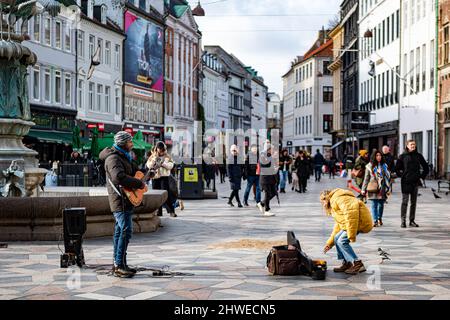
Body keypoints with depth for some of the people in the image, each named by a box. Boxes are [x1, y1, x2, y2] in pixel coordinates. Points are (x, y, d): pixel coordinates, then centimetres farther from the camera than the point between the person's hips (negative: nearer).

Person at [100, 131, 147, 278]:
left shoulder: (124, 157, 19)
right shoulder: (113, 158, -15)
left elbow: (134, 170, 33)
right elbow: (119, 177, -31)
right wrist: (139, 184, -25)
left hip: (124, 200, 11)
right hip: (120, 200, -11)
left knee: (120, 231, 13)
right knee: (126, 231, -14)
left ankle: (118, 264, 19)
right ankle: (119, 266, -13)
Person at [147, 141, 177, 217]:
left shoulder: (167, 156, 6)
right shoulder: (153, 156, 12)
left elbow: (171, 165, -4)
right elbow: (148, 165, 3)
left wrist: (163, 163, -17)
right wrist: (154, 160, -11)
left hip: (164, 177, -3)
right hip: (155, 177, 3)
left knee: (166, 193, -12)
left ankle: (171, 211, -10)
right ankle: (159, 212, 12)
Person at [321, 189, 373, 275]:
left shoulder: (337, 198, -9)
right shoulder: (334, 206, 27)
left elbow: (350, 213, -22)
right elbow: (338, 226, 30)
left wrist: (351, 235, -22)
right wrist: (329, 243, 29)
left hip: (361, 221, -11)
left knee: (342, 241, -12)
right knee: (337, 239, 11)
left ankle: (358, 264, -6)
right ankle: (346, 263, 14)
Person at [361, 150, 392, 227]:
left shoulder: (384, 165, 11)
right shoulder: (370, 166, 3)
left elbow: (388, 177, 13)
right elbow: (366, 178, 5)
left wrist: (388, 189, 9)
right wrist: (363, 189, 2)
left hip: (382, 189, 3)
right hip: (373, 189, -2)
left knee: (381, 204, 9)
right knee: (374, 205, -6)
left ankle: (380, 218, 28)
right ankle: (375, 221, -4)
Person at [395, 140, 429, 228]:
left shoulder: (418, 156, 6)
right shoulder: (403, 156, -1)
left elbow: (426, 168, 15)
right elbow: (397, 168, 5)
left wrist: (422, 176, 7)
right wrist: (401, 176, -2)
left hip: (415, 182, 3)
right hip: (406, 182, -3)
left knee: (414, 202, 8)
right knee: (405, 202, -2)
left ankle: (412, 221, 14)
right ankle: (403, 221, 1)